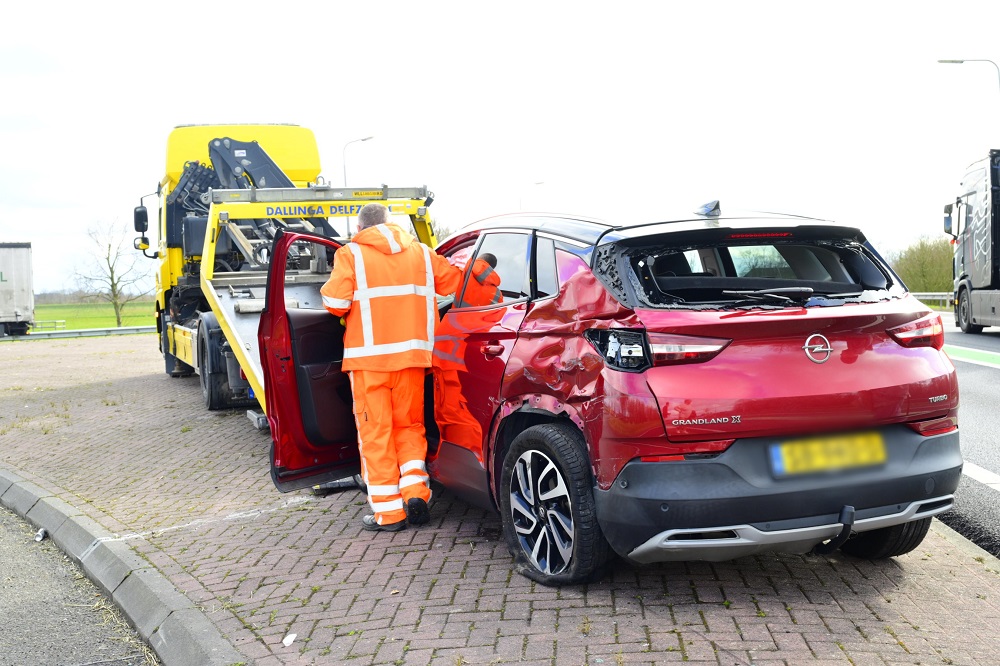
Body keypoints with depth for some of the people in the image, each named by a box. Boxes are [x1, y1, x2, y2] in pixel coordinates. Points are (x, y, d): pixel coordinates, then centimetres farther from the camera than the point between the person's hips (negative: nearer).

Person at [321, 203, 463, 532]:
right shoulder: (420, 252, 11)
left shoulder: (351, 254, -2)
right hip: (412, 354, 4)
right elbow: (454, 282, 14)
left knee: (376, 431, 4)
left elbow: (335, 301, -12)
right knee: (409, 425, 18)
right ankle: (415, 489, 3)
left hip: (369, 356, -3)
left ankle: (388, 510, 6)